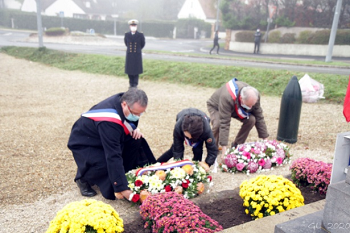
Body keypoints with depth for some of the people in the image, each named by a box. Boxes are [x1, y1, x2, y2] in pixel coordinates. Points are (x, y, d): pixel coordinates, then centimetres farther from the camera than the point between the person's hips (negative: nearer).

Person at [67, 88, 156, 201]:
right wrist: (122, 188, -40)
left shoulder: (126, 100, -16)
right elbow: (113, 157, -41)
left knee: (136, 140, -13)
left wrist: (135, 129, -16)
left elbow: (132, 122, 8)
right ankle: (83, 178, 3)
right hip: (83, 145, -8)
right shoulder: (108, 122, -40)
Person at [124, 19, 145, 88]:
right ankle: (131, 84, 19)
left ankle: (135, 84, 15)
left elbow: (143, 43, 9)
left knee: (136, 69, 4)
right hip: (129, 55, 2)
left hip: (137, 55, -2)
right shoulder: (127, 34, -2)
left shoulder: (140, 35, -7)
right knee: (129, 69, 6)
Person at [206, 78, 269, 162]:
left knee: (251, 120, -24)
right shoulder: (227, 97, -46)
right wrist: (224, 149, -46)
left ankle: (236, 145, -4)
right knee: (218, 124, -36)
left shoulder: (254, 96, -29)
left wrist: (265, 139, -18)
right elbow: (224, 123, -46)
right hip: (216, 106, -4)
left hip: (236, 108, 4)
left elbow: (259, 118, -18)